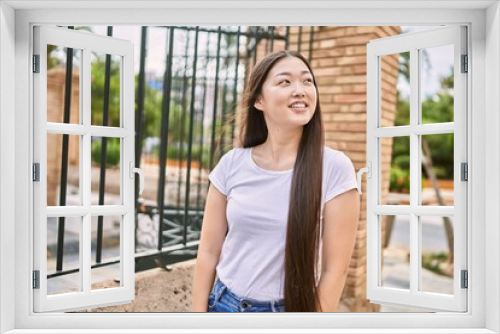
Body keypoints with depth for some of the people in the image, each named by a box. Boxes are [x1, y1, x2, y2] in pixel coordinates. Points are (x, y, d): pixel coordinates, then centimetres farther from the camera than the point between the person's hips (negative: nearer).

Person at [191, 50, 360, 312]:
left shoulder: (335, 168, -15)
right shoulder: (231, 164, -7)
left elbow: (335, 267, -11)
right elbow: (209, 251, -2)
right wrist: (198, 312, -1)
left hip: (291, 307, -2)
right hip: (223, 304, 2)